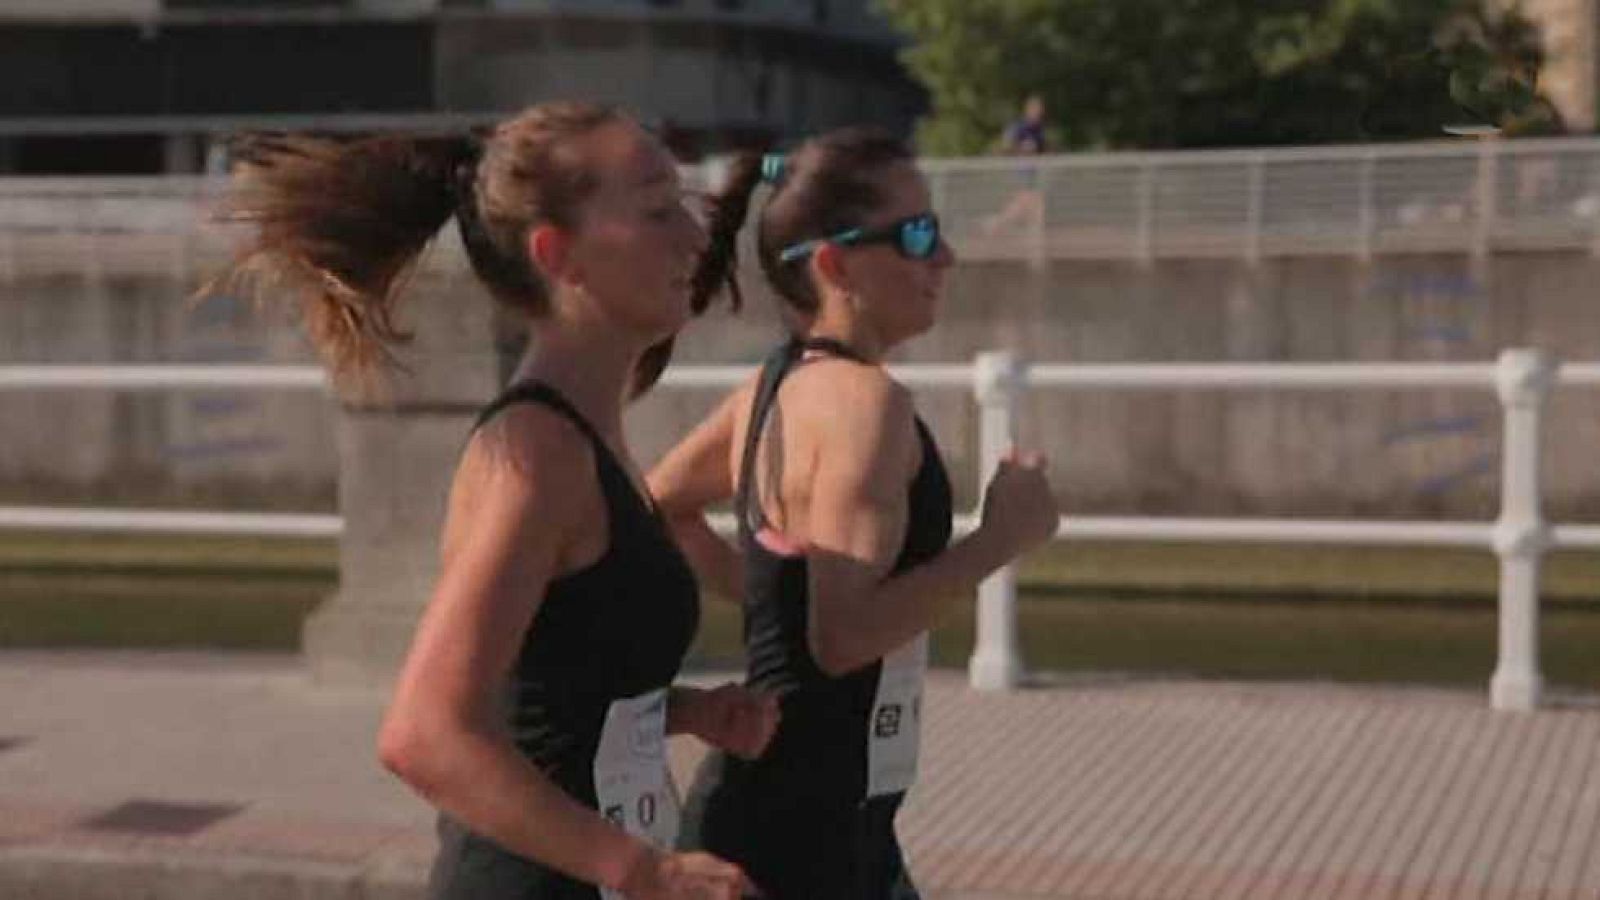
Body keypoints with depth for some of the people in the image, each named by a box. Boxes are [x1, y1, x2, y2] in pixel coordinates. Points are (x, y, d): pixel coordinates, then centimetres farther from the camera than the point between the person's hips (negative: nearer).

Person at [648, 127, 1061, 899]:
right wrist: (1000, 539, -17)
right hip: (799, 823, -10)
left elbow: (659, 506, 24)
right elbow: (844, 636, -25)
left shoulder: (780, 386, 9)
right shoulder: (864, 399, -18)